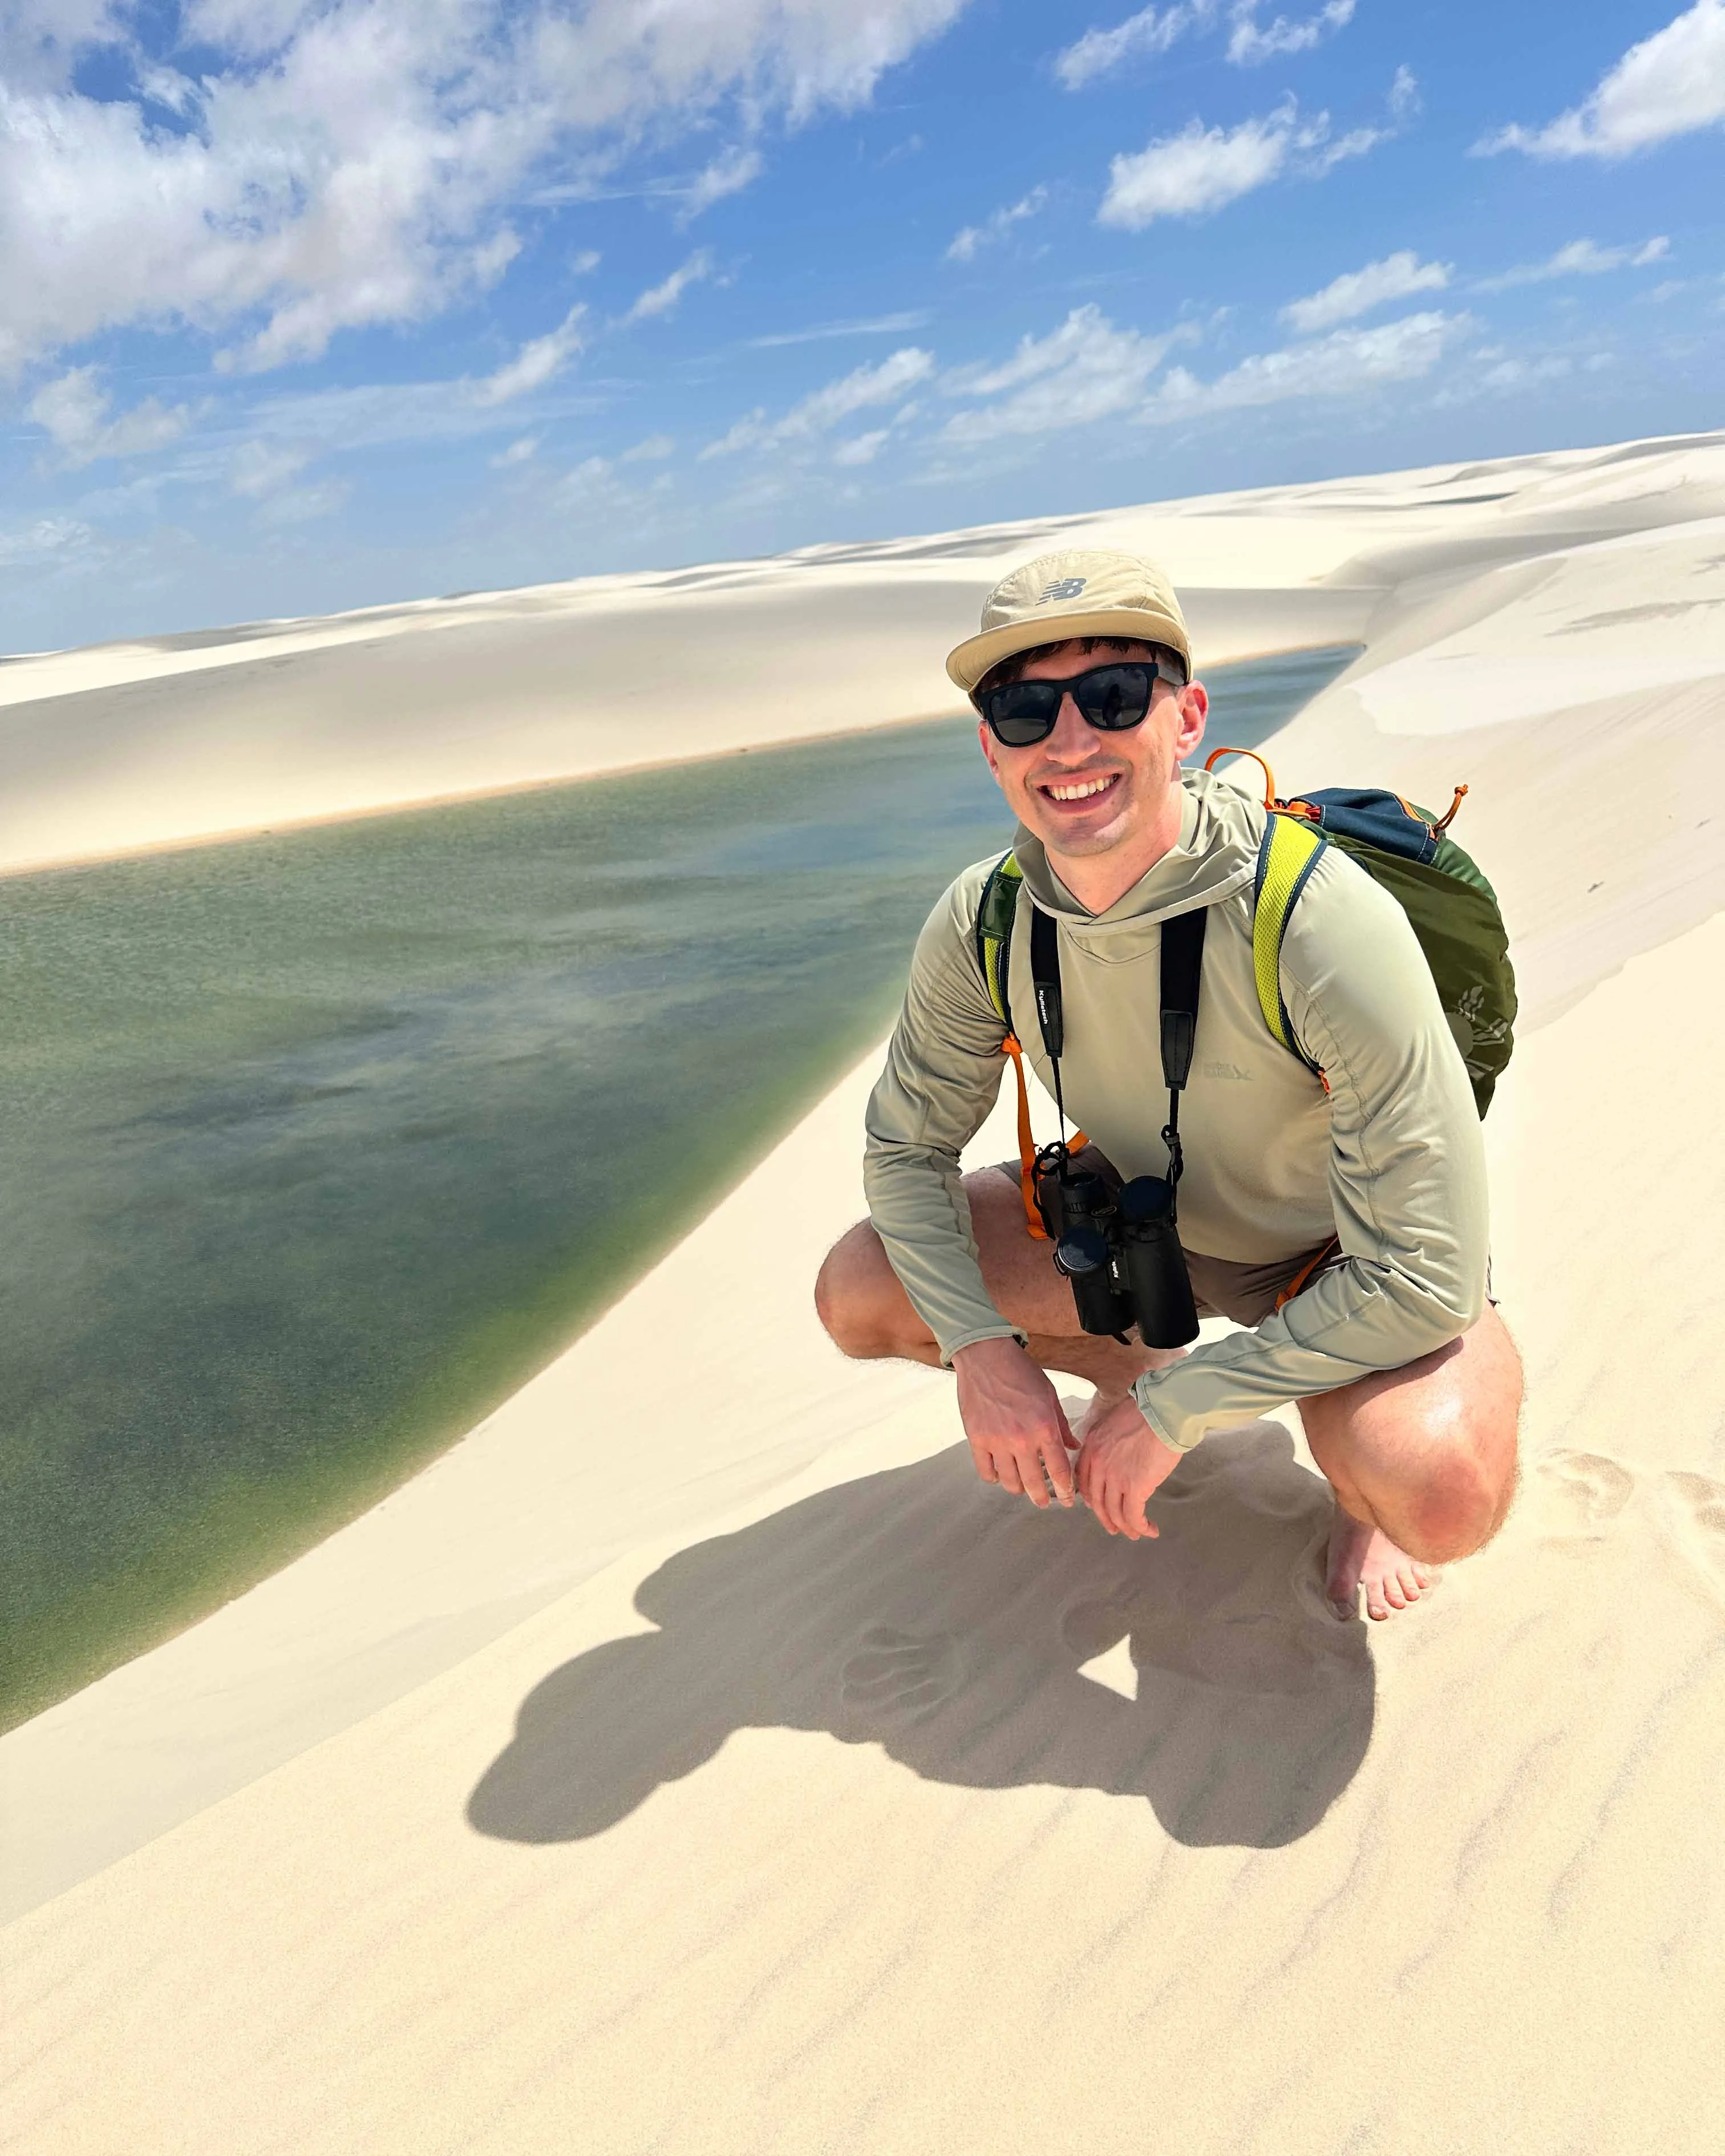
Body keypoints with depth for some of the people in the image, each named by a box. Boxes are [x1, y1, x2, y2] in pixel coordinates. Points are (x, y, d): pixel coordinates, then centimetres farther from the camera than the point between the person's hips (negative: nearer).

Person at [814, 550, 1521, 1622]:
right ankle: (1134, 1366, 18)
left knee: (1440, 1492, -35)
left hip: (1352, 1259, -4)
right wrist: (982, 1350, -18)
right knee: (860, 1293, -8)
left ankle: (1361, 1463, 5)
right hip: (1146, 1218, 5)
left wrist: (1172, 1414, -27)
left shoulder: (1324, 922, -34)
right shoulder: (981, 926, -18)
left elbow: (1425, 1279, -32)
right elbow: (906, 1150, -3)